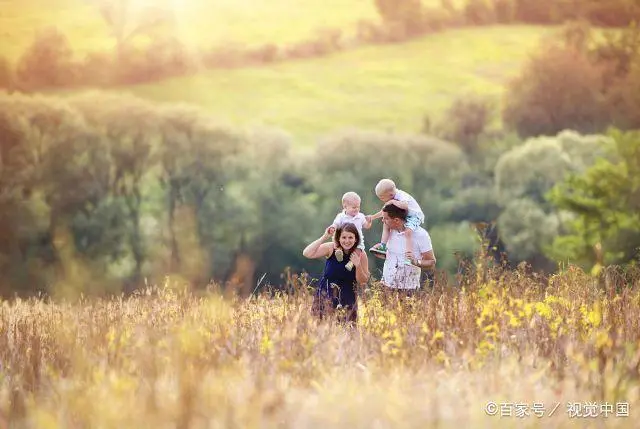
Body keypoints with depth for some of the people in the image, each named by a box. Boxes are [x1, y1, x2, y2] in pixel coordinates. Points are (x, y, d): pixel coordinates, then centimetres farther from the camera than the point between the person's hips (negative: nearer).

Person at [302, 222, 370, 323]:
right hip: (326, 295, -1)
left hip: (347, 299, 1)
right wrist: (324, 237, -22)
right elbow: (307, 253, -20)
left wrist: (358, 266, -19)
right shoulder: (331, 248, -8)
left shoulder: (360, 255, -5)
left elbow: (363, 281, 0)